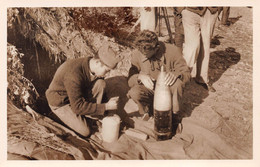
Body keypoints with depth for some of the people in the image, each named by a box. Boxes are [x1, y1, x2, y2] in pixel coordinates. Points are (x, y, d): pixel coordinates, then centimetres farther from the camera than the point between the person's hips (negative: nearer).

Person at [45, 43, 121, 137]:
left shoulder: (92, 64, -14)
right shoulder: (74, 74, -38)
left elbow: (99, 90, 4)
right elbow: (77, 107, -36)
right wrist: (106, 107, -34)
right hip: (60, 103, -7)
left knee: (101, 83, -16)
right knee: (85, 132, -15)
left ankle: (94, 117, -2)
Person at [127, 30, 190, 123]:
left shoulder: (173, 51, -16)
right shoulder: (137, 53, -10)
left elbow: (186, 74, -9)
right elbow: (130, 80, -5)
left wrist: (175, 74, -33)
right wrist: (140, 77, -29)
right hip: (150, 90, 0)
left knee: (177, 82, -33)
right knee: (134, 93, -31)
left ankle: (174, 115, -7)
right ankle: (147, 111, 2)